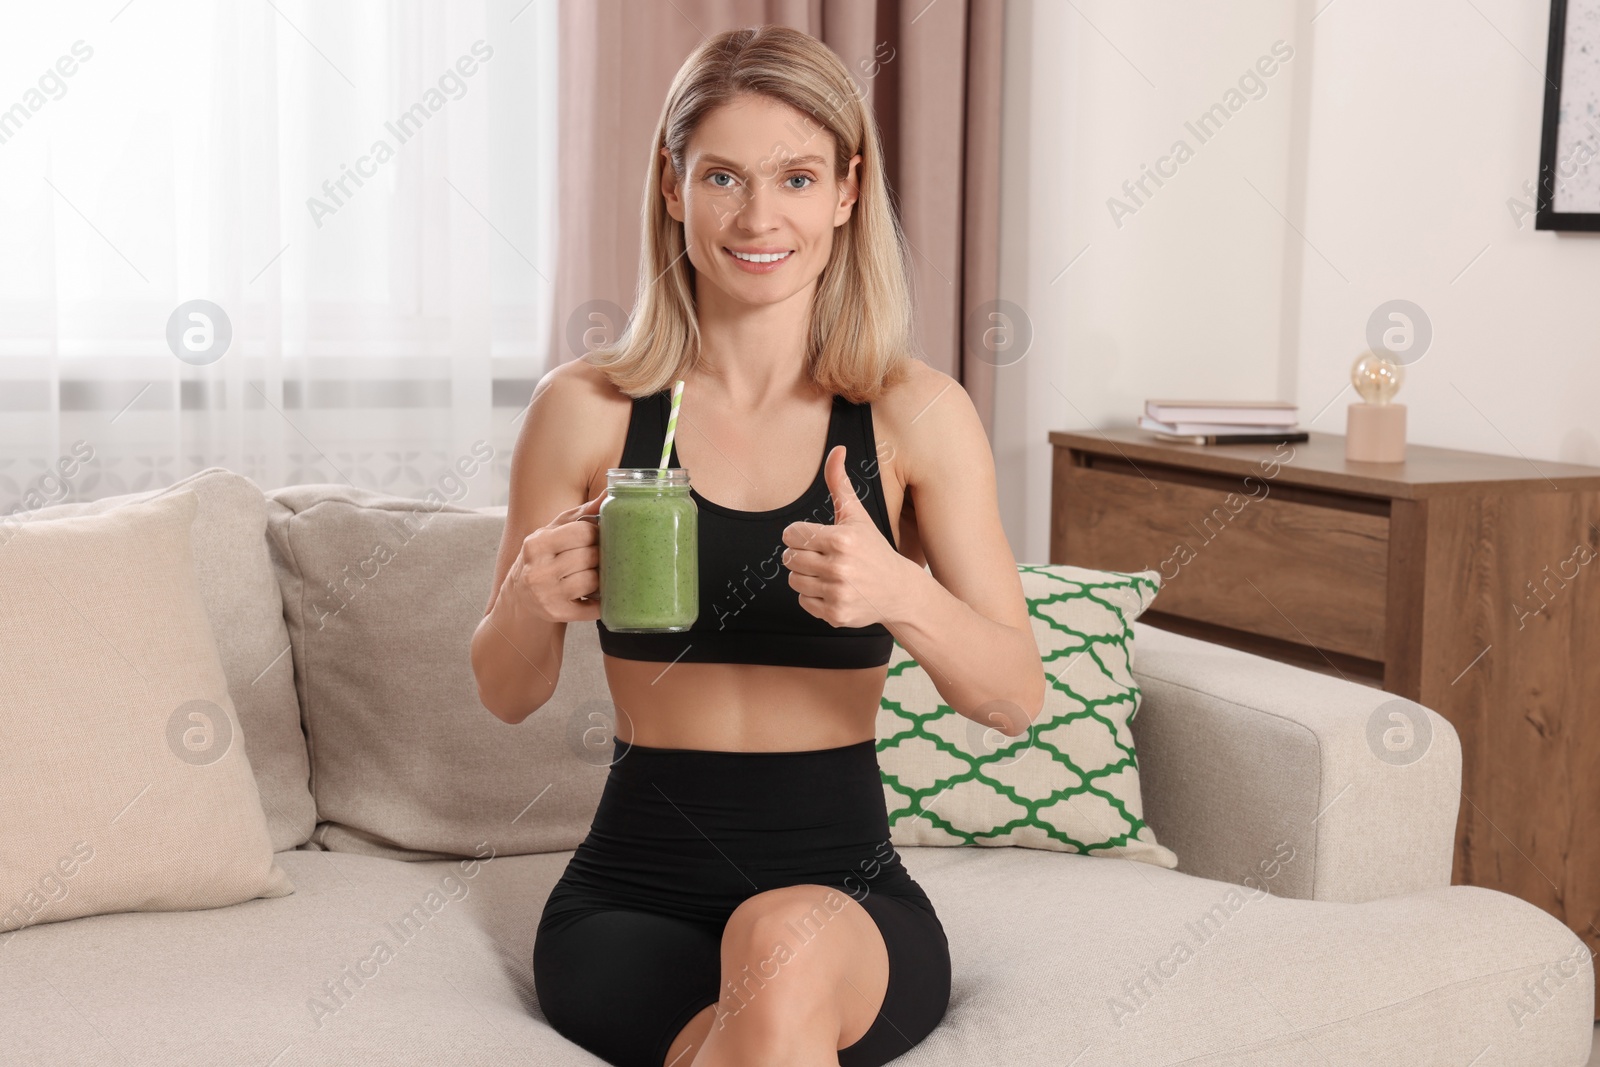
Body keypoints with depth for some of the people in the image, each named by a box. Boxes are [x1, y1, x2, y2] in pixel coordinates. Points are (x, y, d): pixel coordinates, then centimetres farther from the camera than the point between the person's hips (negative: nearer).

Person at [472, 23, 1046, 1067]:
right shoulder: (586, 410, 0)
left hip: (849, 893, 0)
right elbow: (509, 696, 8)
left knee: (784, 945, -34)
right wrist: (530, 601, -15)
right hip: (637, 893, 0)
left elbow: (1018, 698, -5)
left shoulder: (919, 415, -1)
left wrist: (902, 594, -25)